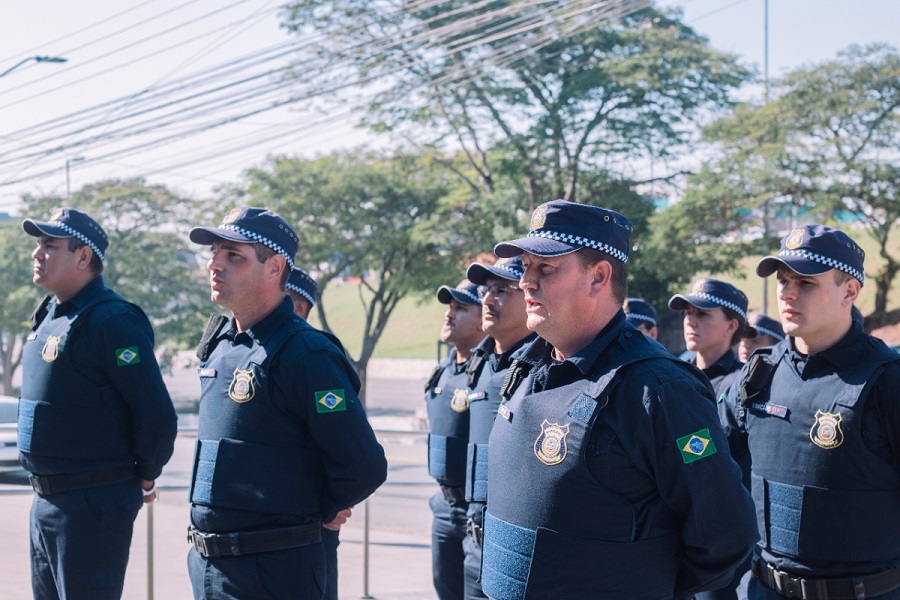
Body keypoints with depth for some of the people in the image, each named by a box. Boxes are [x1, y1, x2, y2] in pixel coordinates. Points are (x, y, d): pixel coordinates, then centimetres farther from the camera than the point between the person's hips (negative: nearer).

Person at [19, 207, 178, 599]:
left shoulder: (113, 321, -18)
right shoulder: (49, 316, 12)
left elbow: (156, 413, -21)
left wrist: (144, 476, -7)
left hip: (92, 504, -9)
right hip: (46, 500, 10)